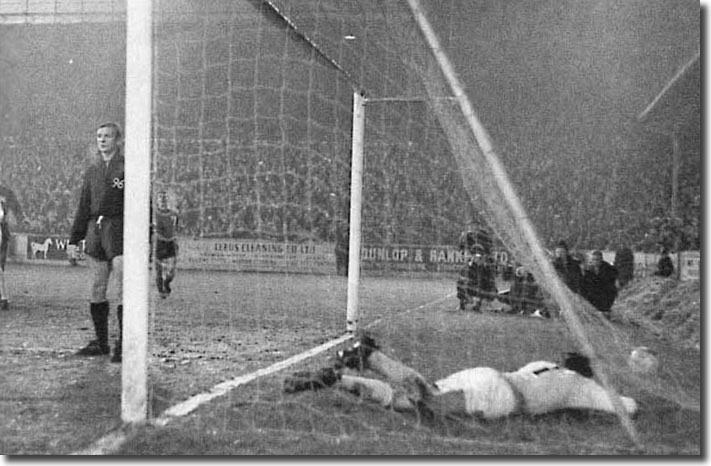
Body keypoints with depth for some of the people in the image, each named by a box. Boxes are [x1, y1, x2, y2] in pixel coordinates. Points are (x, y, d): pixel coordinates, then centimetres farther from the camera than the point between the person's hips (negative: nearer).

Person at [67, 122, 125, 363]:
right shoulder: (92, 171, 17)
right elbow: (83, 207, 20)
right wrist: (74, 239, 16)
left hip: (119, 229, -6)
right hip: (95, 230, 6)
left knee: (123, 290, -10)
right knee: (97, 289, 8)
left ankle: (123, 344, -5)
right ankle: (101, 342, 18)